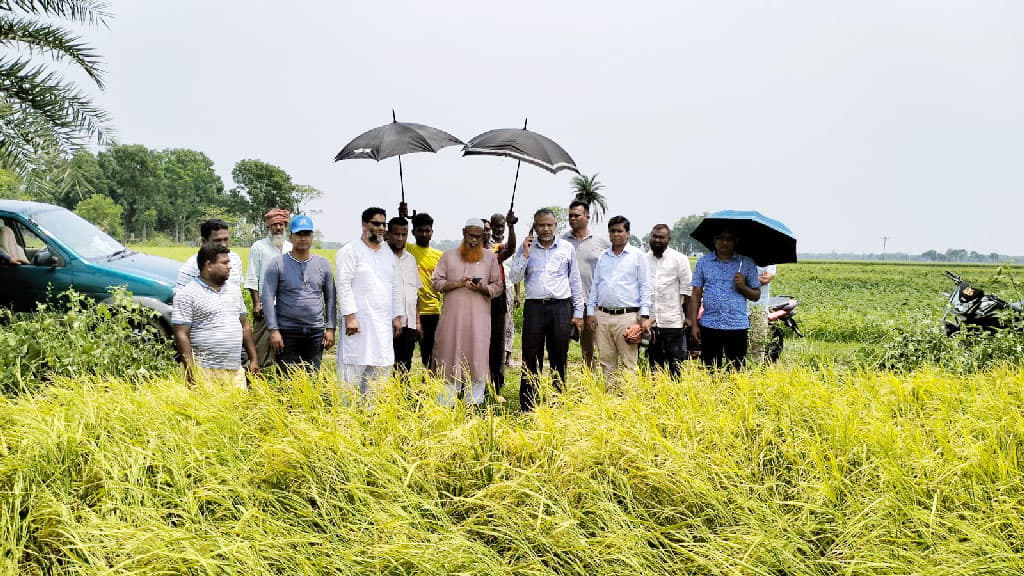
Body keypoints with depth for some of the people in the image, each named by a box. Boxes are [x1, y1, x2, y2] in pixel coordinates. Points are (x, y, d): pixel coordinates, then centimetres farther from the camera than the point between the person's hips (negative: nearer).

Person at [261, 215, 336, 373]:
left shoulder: (323, 264, 9)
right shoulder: (277, 264, 0)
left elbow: (330, 299, 12)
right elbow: (267, 298, -3)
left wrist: (330, 328, 5)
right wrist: (273, 330, -10)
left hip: (316, 332, 3)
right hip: (287, 332, -2)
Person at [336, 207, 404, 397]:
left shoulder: (388, 253, 18)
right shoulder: (350, 251, -3)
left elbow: (395, 286, 20)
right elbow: (344, 285, -9)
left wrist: (397, 316, 14)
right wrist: (350, 316, -17)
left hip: (384, 322, 7)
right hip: (359, 320, -7)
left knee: (381, 367, 6)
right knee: (354, 367, -7)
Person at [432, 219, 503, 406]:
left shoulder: (490, 257, 10)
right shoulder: (449, 256, 10)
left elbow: (498, 287, 6)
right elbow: (437, 282, 3)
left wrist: (482, 288, -13)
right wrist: (458, 283, -13)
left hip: (479, 317, 0)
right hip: (453, 315, 0)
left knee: (477, 357, -1)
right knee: (450, 357, 1)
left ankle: (474, 403, 6)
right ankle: (446, 403, 7)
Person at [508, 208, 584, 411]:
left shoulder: (567, 248, 7)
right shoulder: (526, 248, 6)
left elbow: (575, 282, 11)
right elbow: (515, 278, 1)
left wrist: (578, 312, 9)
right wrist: (525, 255, -10)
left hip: (561, 307, 1)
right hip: (534, 307, 0)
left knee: (559, 358, 5)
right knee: (531, 357, 0)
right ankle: (527, 406, 5)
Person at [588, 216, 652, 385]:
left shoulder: (637, 255, 2)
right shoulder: (602, 257, 15)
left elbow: (645, 287, 0)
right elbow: (595, 285, 19)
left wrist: (645, 316, -7)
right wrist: (591, 311, 10)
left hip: (627, 316, -5)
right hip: (602, 316, 5)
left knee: (629, 363, -5)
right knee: (607, 361, 7)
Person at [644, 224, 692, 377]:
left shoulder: (679, 259, 0)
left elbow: (687, 290, -1)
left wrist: (688, 316, -5)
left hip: (673, 322, -3)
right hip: (649, 321, 3)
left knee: (675, 364, -2)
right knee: (654, 363, 10)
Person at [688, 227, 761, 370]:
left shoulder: (747, 263, 6)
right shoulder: (703, 262, 7)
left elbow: (756, 295, 9)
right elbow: (696, 294, 7)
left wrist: (743, 287, -12)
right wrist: (694, 324, 1)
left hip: (737, 326, -1)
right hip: (709, 325, 1)